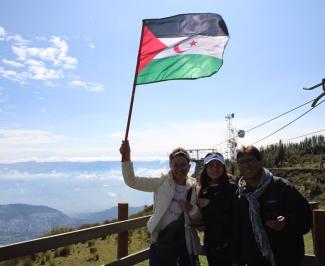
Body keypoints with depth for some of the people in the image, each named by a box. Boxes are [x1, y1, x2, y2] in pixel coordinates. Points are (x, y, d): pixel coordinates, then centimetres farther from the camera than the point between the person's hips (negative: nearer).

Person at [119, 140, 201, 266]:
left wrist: (192, 209, -17)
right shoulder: (162, 183, -8)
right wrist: (126, 157, -28)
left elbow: (199, 219, 5)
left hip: (185, 242, 2)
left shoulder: (193, 187, -1)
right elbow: (131, 181, -14)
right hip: (162, 242, -2)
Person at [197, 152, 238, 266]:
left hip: (230, 244, -5)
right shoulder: (203, 191, 6)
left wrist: (210, 204, -16)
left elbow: (235, 217, -15)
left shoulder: (232, 188, -8)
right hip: (210, 243, 5)